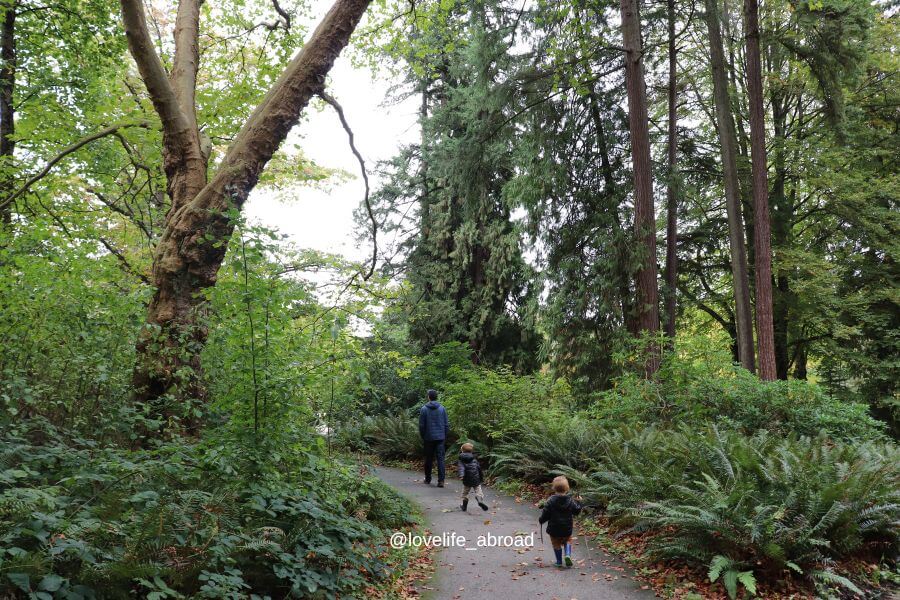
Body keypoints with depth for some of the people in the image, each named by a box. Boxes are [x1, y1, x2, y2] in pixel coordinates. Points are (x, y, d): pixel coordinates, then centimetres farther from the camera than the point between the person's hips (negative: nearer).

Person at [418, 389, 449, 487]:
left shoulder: (424, 409, -4)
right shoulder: (442, 409, 1)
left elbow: (421, 425, -2)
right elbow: (446, 424, 3)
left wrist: (422, 437, 10)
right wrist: (445, 436, 13)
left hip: (429, 438, -1)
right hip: (440, 438, 1)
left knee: (429, 459, 12)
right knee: (440, 459, 0)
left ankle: (428, 479, 22)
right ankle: (441, 480, -8)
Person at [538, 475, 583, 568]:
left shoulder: (551, 501, -15)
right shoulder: (570, 501, -8)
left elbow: (545, 514, -12)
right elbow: (577, 510, 3)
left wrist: (541, 520, 7)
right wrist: (577, 503, 21)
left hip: (554, 529, -2)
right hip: (567, 529, 2)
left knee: (556, 544, 14)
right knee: (568, 541, 21)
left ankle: (559, 561, 17)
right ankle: (568, 555, -3)